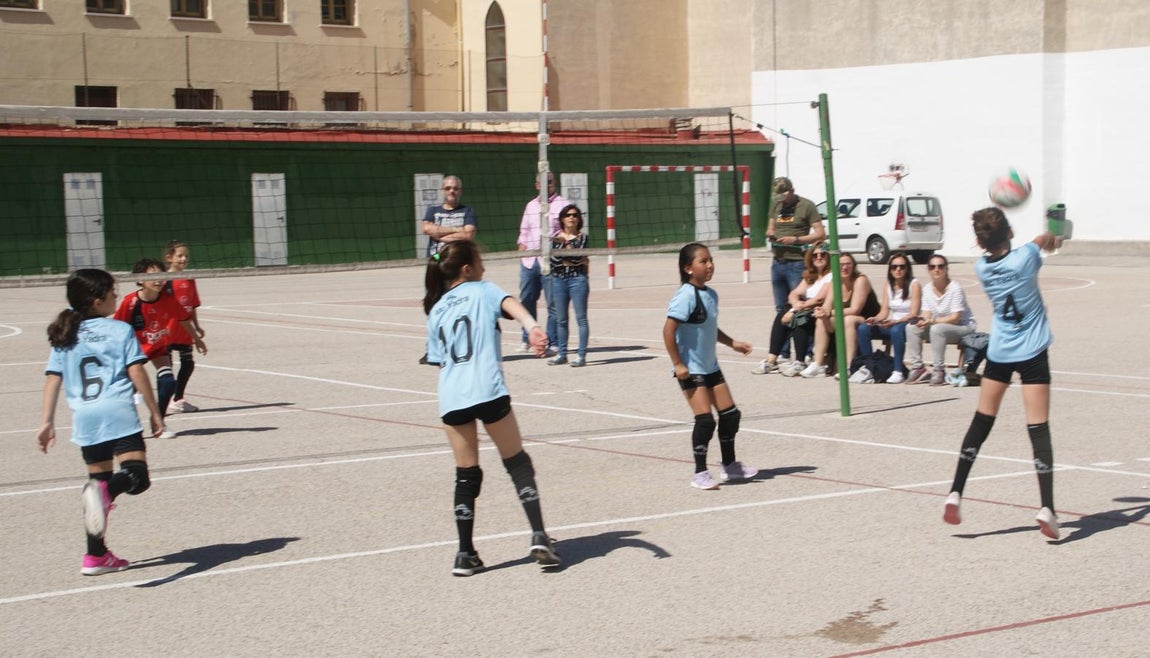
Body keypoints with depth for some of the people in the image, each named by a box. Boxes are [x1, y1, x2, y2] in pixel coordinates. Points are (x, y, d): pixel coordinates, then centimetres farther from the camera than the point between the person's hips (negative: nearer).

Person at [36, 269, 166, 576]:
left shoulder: (64, 336, 15)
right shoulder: (120, 330, 3)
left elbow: (53, 380, 10)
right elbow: (136, 373, -3)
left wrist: (47, 422, 11)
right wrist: (154, 412, 3)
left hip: (84, 418, 6)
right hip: (118, 412, -5)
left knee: (99, 478, 18)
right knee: (137, 475, -13)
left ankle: (96, 555, 19)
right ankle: (105, 491, -47)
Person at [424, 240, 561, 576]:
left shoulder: (436, 311, 22)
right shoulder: (483, 290, 8)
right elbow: (512, 305, -13)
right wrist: (532, 328, -31)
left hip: (451, 398, 4)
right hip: (488, 392, -4)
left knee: (466, 475, 12)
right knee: (518, 464, 8)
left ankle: (465, 554, 9)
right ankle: (539, 537, -3)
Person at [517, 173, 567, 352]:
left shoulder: (563, 205, 2)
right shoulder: (531, 205, 19)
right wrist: (522, 245, 9)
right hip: (529, 261, 5)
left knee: (553, 303, -4)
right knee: (526, 300, 10)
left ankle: (553, 342, 3)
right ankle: (528, 339, 23)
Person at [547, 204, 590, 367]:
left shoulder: (582, 237, 2)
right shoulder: (556, 237, 9)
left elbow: (577, 255, -13)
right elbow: (553, 259, -2)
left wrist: (565, 242, -17)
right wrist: (574, 261, -8)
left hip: (577, 279, -3)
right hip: (558, 280, 4)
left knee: (581, 318, -5)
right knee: (561, 319, 8)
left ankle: (581, 355, -5)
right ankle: (561, 354, 16)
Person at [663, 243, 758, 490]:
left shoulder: (711, 294, 7)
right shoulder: (686, 296, -19)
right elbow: (668, 330, -23)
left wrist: (733, 343, 19)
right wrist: (678, 364, -22)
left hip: (711, 366, 9)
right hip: (690, 370, -9)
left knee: (730, 414, 12)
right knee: (705, 420, -11)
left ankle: (730, 465, 27)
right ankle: (700, 473, 1)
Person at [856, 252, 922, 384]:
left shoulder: (914, 284, -8)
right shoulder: (888, 285, 9)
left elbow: (913, 314, -14)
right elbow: (884, 311, 8)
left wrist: (894, 322, -28)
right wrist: (875, 319, -14)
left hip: (908, 324, -6)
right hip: (891, 324, 6)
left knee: (896, 330, -40)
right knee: (863, 328, -18)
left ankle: (898, 371, -34)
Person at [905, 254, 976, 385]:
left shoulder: (955, 288, -18)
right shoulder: (927, 289, 1)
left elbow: (955, 318, -22)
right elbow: (927, 315, 0)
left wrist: (932, 321, -33)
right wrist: (923, 321, -26)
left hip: (964, 327, -7)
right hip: (940, 325, 7)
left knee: (937, 329, -35)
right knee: (911, 327, -13)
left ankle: (939, 371, -26)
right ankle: (917, 368, -10)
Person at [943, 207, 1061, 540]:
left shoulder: (981, 268, -3)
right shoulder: (1025, 257, -12)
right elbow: (1047, 238, 12)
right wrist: (1049, 237, 33)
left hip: (998, 353, 4)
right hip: (1032, 352, -4)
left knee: (981, 423, 13)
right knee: (1038, 429, -6)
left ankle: (955, 494, 10)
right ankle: (1047, 508, -11)